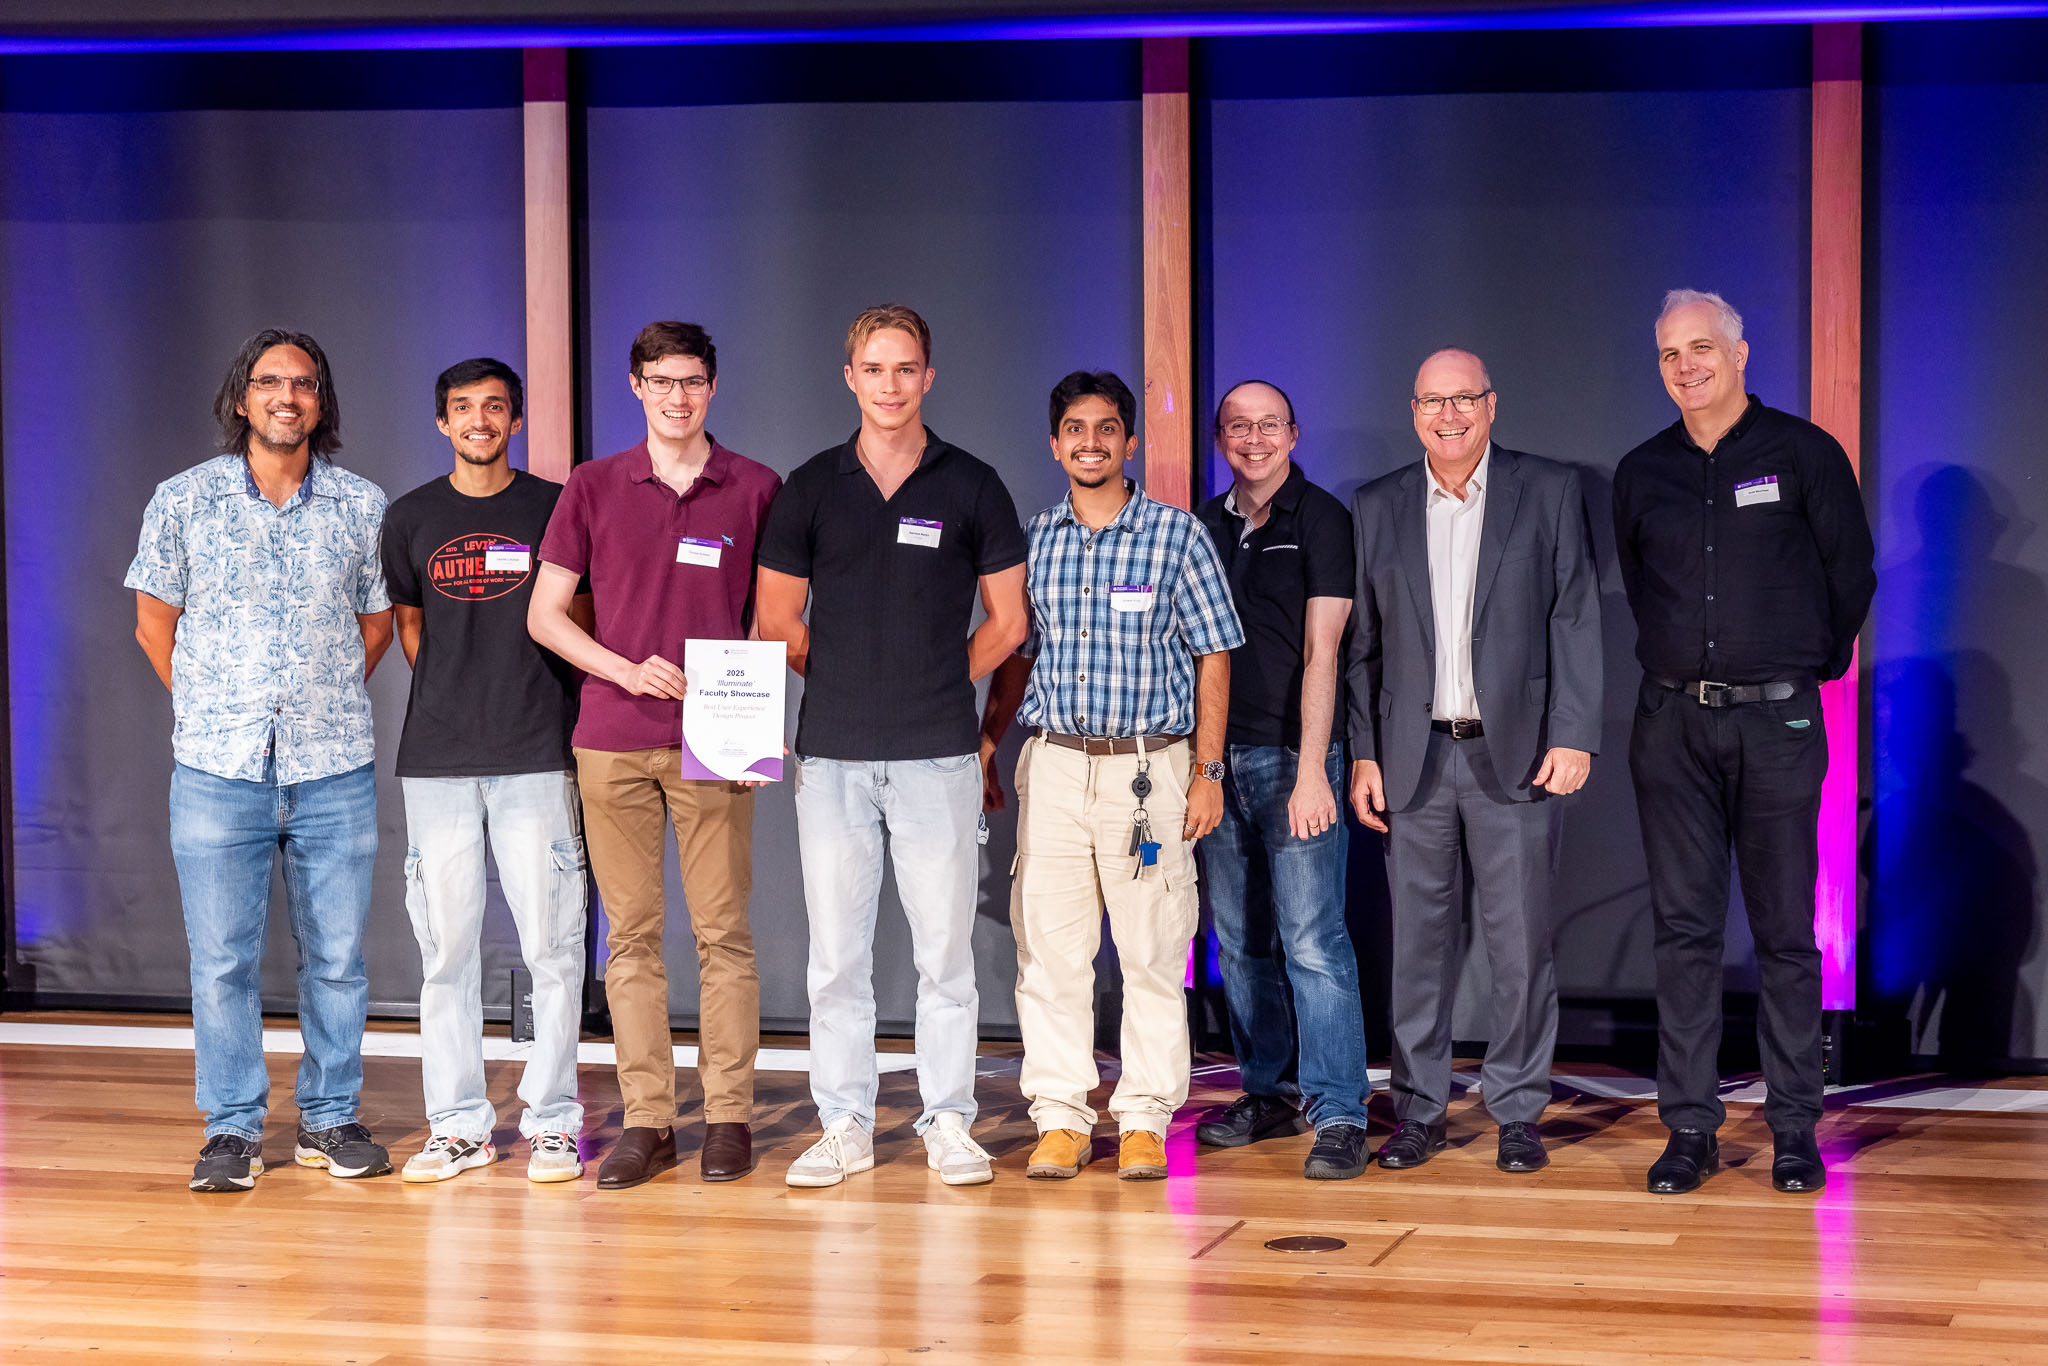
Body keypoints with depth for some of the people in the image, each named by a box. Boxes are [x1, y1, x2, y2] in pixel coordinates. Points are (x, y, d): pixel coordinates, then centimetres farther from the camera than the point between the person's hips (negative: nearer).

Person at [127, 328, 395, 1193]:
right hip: (218, 771, -1)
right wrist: (209, 708, 9)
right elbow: (155, 620, 10)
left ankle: (330, 1120, 18)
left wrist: (328, 703, 12)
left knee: (337, 955, 6)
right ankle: (233, 1130, 10)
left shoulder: (362, 505, 5)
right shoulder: (183, 501, 2)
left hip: (335, 771, 1)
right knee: (222, 958, 0)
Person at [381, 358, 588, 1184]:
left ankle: (552, 1121, 5)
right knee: (446, 945, 4)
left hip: (536, 755, -2)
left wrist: (550, 708, 6)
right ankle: (458, 1124, 11)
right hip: (436, 760, 2)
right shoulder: (411, 519, 10)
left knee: (551, 944, -3)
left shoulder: (554, 509, 4)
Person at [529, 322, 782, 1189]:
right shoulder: (594, 488, 7)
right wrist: (628, 671, -6)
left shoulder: (756, 490, 5)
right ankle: (646, 1119, 10)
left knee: (723, 930, -1)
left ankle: (728, 1115, 6)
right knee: (631, 933, 4)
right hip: (612, 741, 1)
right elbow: (545, 614, 8)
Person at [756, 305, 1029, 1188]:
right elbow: (778, 619, 11)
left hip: (937, 752, -1)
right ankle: (844, 1125, 12)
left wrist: (937, 686, 7)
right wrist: (852, 682, 10)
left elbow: (1007, 621, 9)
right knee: (836, 951, 4)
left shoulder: (971, 487, 4)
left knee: (945, 948, 1)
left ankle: (947, 1123, 11)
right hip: (832, 751, 1)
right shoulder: (811, 487, 7)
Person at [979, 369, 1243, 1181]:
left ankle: (1145, 1121, 7)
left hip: (1149, 767, -2)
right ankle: (1061, 1118, 8)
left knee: (1153, 952, -1)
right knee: (1049, 949, 1)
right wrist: (984, 748, 10)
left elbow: (1213, 657, 2)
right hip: (1053, 765, 2)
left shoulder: (1176, 534, 2)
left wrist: (1208, 771, -3)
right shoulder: (1032, 540, 10)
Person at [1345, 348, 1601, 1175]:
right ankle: (1418, 1111, 14)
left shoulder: (1550, 492, 3)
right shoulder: (1377, 509, 9)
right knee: (1418, 938, 5)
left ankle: (1517, 1112, 11)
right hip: (1414, 757, 2)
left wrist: (1573, 735, -8)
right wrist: (1362, 755, 4)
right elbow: (1361, 644, 10)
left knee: (1521, 942, 1)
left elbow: (1576, 620, 0)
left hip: (1515, 755, -2)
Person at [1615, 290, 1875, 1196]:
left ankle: (1794, 1128, 7)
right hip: (1672, 722, 3)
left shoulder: (1805, 454, 1)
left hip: (1778, 721, -2)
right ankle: (1690, 1128, 5)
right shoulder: (1641, 473, 9)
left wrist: (1809, 669, 12)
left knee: (1786, 931, 1)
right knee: (1683, 927, 1)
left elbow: (1852, 577, 8)